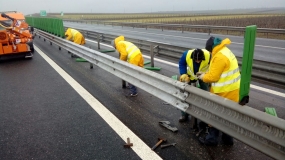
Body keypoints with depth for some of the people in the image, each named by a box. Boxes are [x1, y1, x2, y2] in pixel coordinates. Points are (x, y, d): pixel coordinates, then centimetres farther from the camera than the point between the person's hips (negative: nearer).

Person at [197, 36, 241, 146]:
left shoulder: (219, 56, -22)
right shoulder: (226, 51, 12)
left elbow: (213, 77, -22)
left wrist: (203, 77, -3)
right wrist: (206, 74, 13)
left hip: (224, 92, -10)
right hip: (231, 90, 10)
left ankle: (212, 139, 18)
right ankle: (228, 138, 31)